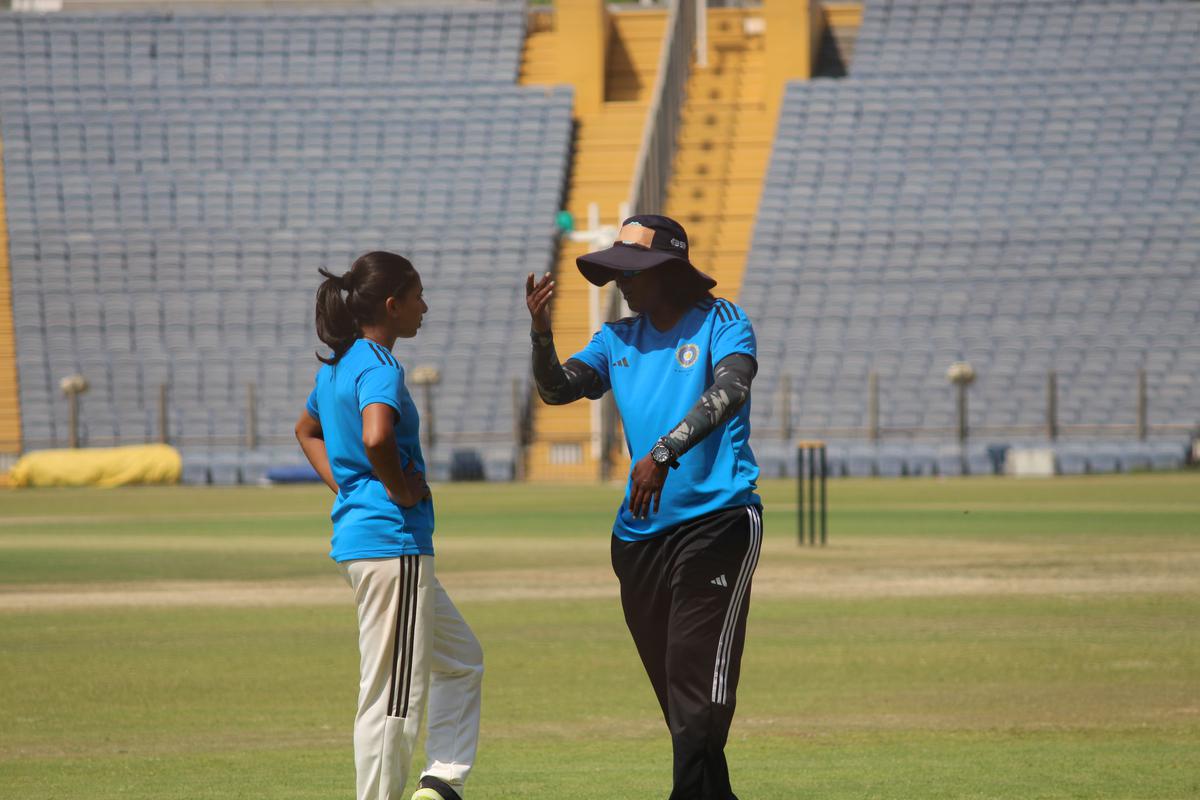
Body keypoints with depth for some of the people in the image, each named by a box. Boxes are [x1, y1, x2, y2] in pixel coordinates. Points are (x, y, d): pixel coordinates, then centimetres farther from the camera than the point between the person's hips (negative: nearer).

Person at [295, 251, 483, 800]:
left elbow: (307, 430, 31)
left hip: (356, 538, 10)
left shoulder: (337, 365, 13)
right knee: (392, 695, -5)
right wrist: (400, 487, -18)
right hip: (391, 542, -10)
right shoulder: (379, 368, -16)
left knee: (461, 660, 20)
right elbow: (376, 437, -36)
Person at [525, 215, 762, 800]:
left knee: (699, 678, -15)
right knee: (673, 690, 8)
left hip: (718, 521, -6)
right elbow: (557, 389, 5)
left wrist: (664, 452, -33)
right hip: (639, 533, 6)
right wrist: (541, 333, -14)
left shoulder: (722, 324, -2)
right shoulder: (618, 339, 15)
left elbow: (728, 392, -20)